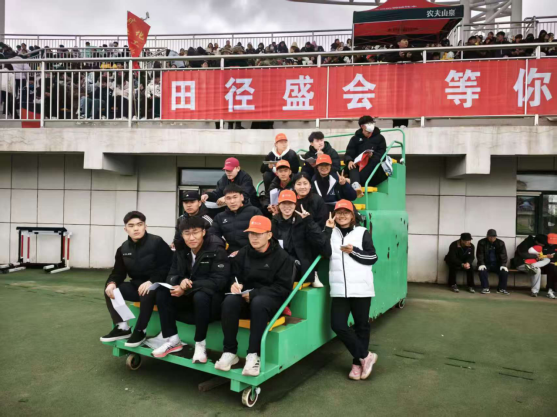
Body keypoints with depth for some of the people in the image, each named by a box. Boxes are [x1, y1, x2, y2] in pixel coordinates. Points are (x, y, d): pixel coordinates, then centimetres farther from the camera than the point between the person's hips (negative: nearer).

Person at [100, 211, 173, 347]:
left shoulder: (157, 242, -14)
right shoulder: (123, 248, 6)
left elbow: (167, 268, -18)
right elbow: (119, 271, 8)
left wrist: (151, 281, -31)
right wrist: (112, 282, -16)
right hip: (136, 285, 7)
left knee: (147, 294, -37)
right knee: (110, 290, -10)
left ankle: (140, 331, -17)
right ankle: (122, 328, -3)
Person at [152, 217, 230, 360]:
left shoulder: (216, 250, -16)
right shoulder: (181, 251, 2)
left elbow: (219, 281, -23)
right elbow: (172, 275, 1)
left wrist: (188, 288, -28)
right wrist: (181, 281, -25)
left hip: (213, 298, -6)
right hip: (189, 297, 6)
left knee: (200, 296, -37)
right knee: (162, 293, -14)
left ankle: (200, 344, -18)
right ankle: (173, 340, -6)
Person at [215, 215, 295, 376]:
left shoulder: (282, 256, -4)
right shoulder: (243, 254, 7)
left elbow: (283, 288, -10)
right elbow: (234, 276, 10)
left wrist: (254, 293, -20)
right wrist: (234, 285, -17)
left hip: (271, 300, -3)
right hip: (246, 299, 4)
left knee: (258, 302, -38)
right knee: (230, 300, -30)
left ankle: (253, 355, -31)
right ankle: (229, 352, -21)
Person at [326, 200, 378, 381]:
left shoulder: (362, 232, 3)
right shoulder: (331, 232, 10)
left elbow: (373, 258, 0)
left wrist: (353, 251, -12)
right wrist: (328, 228, -10)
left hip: (361, 287, -2)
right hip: (339, 289, 2)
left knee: (361, 325, 8)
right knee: (337, 325, -6)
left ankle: (358, 362, 24)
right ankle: (365, 356, 10)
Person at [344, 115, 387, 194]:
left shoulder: (379, 138, 15)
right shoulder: (355, 138, 16)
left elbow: (382, 153, 3)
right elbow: (349, 154, 5)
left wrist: (373, 155, -21)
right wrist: (349, 161, -21)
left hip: (372, 163, 1)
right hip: (358, 162, 0)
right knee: (352, 166, -35)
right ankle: (356, 185, -63)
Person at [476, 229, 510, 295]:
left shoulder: (500, 243, 1)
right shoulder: (481, 242, -3)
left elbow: (503, 255, -3)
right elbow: (480, 254, -7)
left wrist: (503, 265, -19)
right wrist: (481, 264, -22)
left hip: (497, 264, 2)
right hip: (486, 264, -1)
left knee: (505, 271, -25)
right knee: (482, 270, -33)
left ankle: (502, 288, -8)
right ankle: (485, 288, -20)